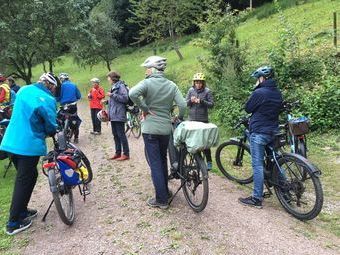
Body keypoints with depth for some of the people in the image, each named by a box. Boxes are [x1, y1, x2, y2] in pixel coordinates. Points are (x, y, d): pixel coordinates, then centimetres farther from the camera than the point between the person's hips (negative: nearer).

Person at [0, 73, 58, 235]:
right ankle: (13, 223, 11)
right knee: (24, 181, 3)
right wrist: (51, 132, 12)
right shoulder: (48, 100, -14)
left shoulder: (23, 90, 8)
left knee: (29, 176, 21)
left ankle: (22, 211, 31)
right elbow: (51, 127, -10)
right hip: (29, 145, -8)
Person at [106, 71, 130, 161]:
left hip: (119, 115, -9)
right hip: (113, 115, 9)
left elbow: (125, 98, -19)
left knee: (121, 135, -5)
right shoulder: (113, 87, 19)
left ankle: (126, 154, 3)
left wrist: (112, 95, -17)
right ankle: (118, 153, 20)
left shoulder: (121, 86, -9)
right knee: (115, 135, 12)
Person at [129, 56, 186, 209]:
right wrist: (179, 118, 12)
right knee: (163, 160, 22)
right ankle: (165, 190, 33)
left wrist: (144, 108, -16)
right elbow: (183, 105, -6)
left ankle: (161, 200, 5)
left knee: (155, 164, 1)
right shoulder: (171, 85, 2)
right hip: (166, 128, 5)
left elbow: (132, 94, -29)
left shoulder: (147, 83, -10)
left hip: (150, 129, -4)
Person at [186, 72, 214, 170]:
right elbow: (185, 104, 6)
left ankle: (209, 161, 8)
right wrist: (190, 101, -15)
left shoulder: (207, 91, -2)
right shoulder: (191, 90, 6)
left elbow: (211, 104, -7)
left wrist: (201, 101, -22)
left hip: (203, 120, -3)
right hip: (192, 120, 3)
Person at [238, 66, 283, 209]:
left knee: (257, 164, -4)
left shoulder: (259, 93, -15)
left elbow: (248, 109, -4)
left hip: (259, 132, -8)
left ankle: (257, 198, 0)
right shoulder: (277, 93, 9)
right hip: (273, 131, 8)